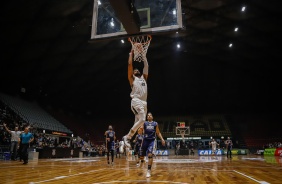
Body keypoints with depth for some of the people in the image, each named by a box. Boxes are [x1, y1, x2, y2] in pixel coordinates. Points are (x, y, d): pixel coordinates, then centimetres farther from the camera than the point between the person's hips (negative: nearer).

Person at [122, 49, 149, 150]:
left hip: (144, 102, 7)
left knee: (138, 122, 6)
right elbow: (130, 64, 5)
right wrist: (131, 53, 15)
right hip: (136, 101, -7)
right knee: (142, 119, -23)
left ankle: (128, 137, 14)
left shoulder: (144, 78, 27)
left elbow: (146, 65, 26)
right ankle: (127, 137, -15)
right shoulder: (132, 78, 11)